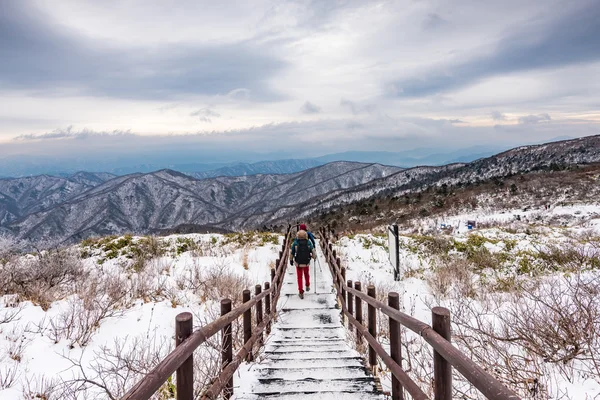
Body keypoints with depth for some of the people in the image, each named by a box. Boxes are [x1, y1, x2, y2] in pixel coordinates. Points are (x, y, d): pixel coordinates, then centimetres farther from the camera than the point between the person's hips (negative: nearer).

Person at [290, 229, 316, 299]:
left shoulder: (295, 243, -13)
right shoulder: (309, 243, -13)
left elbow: (291, 253, -4)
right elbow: (313, 252, -9)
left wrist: (291, 260, 13)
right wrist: (314, 256, 14)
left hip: (298, 263, -1)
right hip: (307, 263, 1)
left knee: (300, 277, 13)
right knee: (307, 274, 28)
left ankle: (301, 293, 11)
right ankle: (307, 286, 48)